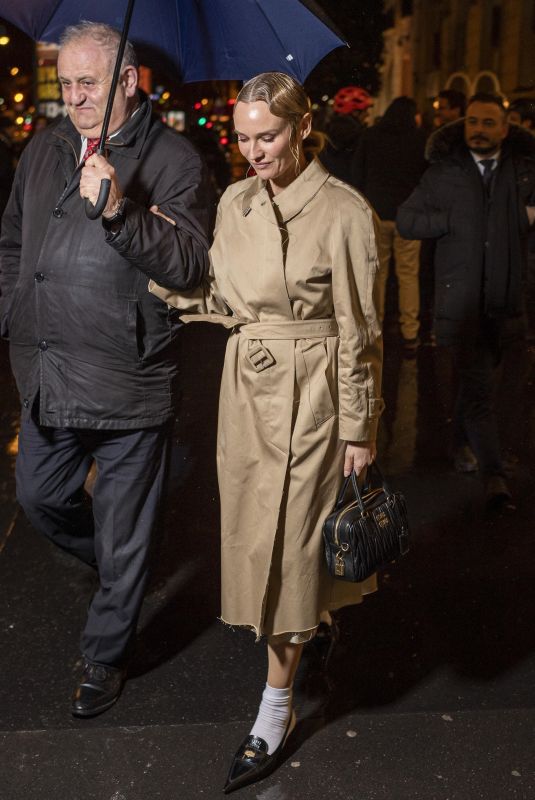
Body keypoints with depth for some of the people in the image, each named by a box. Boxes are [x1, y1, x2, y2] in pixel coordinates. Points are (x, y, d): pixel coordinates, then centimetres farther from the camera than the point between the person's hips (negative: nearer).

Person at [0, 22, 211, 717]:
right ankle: (115, 569, 49)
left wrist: (120, 212, -28)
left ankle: (105, 659, 28)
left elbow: (191, 265, -17)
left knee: (124, 535, 7)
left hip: (130, 380, -6)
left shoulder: (172, 159, -8)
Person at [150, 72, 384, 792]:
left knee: (285, 545, 1)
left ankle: (276, 710, 17)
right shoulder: (235, 203, 5)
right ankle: (312, 621, 46)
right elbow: (216, 301, 9)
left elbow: (357, 330, -10)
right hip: (246, 386, 6)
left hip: (311, 394, -6)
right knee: (255, 537, 16)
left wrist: (359, 430, -7)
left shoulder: (343, 211, -13)